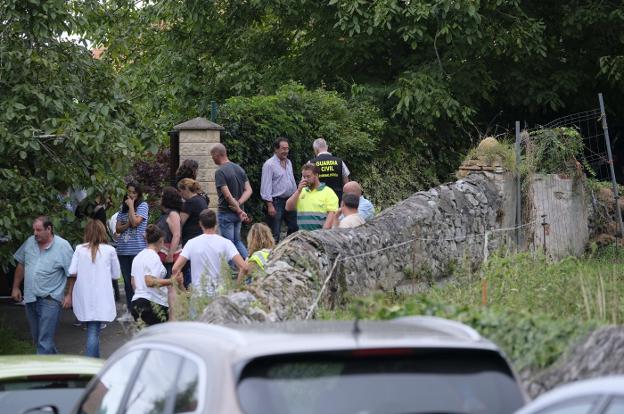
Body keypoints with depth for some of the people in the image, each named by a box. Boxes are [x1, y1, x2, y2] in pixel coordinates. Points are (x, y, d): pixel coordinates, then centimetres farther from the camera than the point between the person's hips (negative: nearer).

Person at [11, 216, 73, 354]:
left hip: (50, 299, -6)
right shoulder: (29, 242, 5)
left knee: (45, 342, -10)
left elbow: (72, 274, -8)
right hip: (30, 297, 6)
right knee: (37, 338, 17)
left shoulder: (63, 246, -11)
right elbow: (21, 265, 17)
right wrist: (15, 287, 17)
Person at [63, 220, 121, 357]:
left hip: (83, 298, 2)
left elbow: (72, 274, -4)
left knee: (92, 330, 18)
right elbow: (116, 274, 6)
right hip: (101, 297, -2)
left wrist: (69, 295, 5)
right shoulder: (109, 250, -2)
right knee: (93, 332, -6)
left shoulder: (80, 249, 1)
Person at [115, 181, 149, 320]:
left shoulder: (143, 206, 0)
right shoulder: (123, 207, 15)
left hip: (137, 250, -6)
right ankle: (130, 311, 16)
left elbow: (135, 222, -15)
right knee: (127, 281, 10)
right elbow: (117, 228, 12)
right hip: (123, 250, 6)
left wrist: (131, 206, -7)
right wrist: (127, 225, -7)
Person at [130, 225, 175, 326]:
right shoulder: (153, 257, -10)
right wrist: (171, 281, -18)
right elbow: (150, 282, -21)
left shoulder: (138, 257, 16)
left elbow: (133, 282, 21)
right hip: (153, 304, -9)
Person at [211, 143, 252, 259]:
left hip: (226, 213, -7)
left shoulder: (220, 172, -18)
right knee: (237, 240, 19)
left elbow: (227, 195, -23)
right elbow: (248, 190, 4)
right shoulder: (239, 168, 7)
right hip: (237, 212, 7)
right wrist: (238, 203, -9)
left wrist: (239, 211, -15)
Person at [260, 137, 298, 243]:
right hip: (276, 202, -8)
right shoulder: (269, 164, -12)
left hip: (290, 200, 8)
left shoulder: (288, 163, 13)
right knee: (274, 234, -5)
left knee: (294, 228, 12)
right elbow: (266, 186, -15)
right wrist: (270, 205, -20)